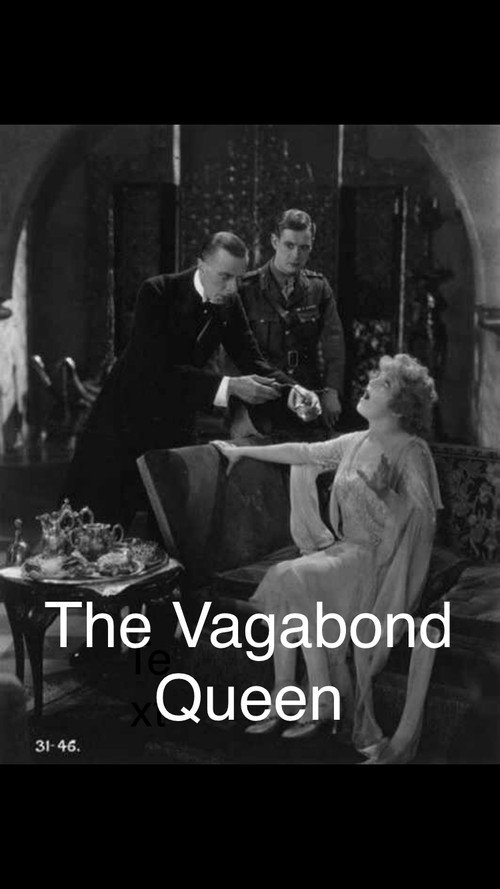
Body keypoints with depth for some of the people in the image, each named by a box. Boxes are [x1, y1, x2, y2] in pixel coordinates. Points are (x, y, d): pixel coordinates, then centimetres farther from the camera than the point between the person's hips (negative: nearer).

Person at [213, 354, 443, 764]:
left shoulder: (411, 451, -8)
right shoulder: (356, 442, 11)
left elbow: (422, 519, -16)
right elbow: (302, 452, 19)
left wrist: (381, 492, -28)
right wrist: (242, 451, 23)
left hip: (379, 558, -6)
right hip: (343, 550, 6)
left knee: (292, 578, -25)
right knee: (286, 584, -19)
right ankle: (283, 699, -14)